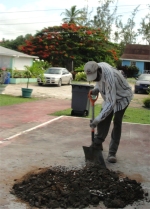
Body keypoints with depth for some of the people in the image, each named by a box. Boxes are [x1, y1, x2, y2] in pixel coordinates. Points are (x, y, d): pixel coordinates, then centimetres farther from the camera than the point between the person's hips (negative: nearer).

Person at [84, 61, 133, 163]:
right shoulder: (98, 66, -17)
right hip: (110, 97, 7)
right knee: (103, 121, 5)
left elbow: (111, 103, -41)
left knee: (117, 123, -8)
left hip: (122, 98, -7)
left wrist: (97, 119, -43)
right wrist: (96, 89, -12)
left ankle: (112, 153, -2)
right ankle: (97, 144, 20)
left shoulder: (110, 78, -41)